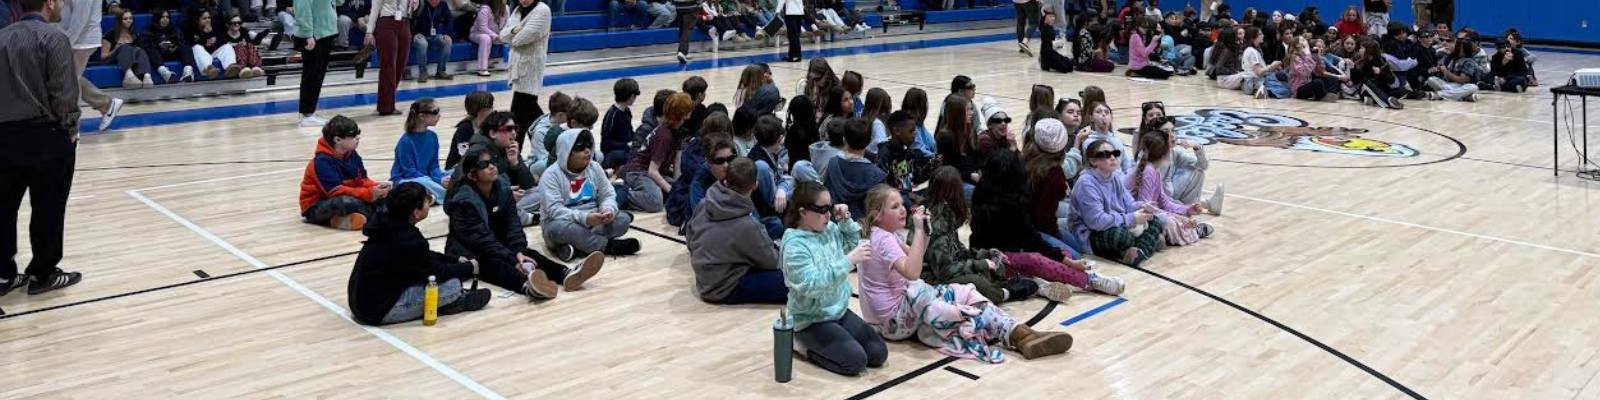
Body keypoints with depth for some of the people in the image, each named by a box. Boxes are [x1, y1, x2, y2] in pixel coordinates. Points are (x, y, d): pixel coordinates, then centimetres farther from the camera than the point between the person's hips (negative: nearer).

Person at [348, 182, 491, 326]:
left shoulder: (390, 225, 1)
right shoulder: (409, 240, -25)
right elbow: (436, 272, -10)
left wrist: (455, 260, 15)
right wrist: (469, 268, 5)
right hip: (378, 310, -10)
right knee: (452, 284, -12)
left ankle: (454, 298, 12)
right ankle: (457, 301, 16)